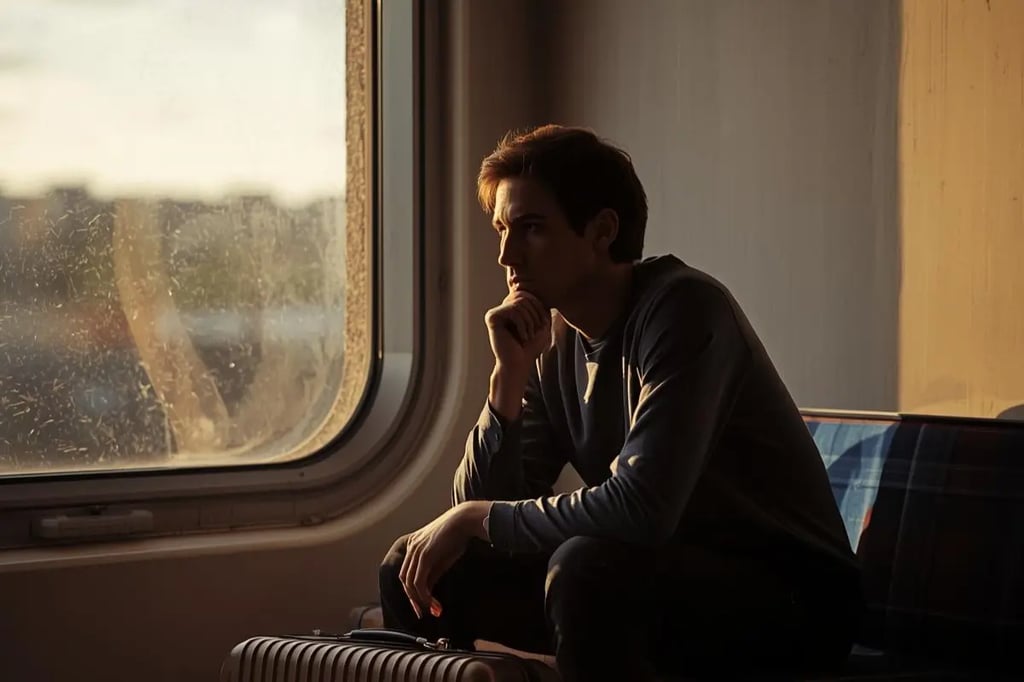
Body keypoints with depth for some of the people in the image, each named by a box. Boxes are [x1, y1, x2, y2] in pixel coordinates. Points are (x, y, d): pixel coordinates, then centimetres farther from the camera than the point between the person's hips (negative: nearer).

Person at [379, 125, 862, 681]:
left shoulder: (684, 308, -19)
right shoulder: (552, 338, 3)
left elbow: (640, 509, -31)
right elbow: (478, 503, 2)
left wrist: (476, 519, -19)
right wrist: (510, 374, -12)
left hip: (788, 602, -7)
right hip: (663, 577, 7)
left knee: (585, 566, -36)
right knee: (413, 567, 1)